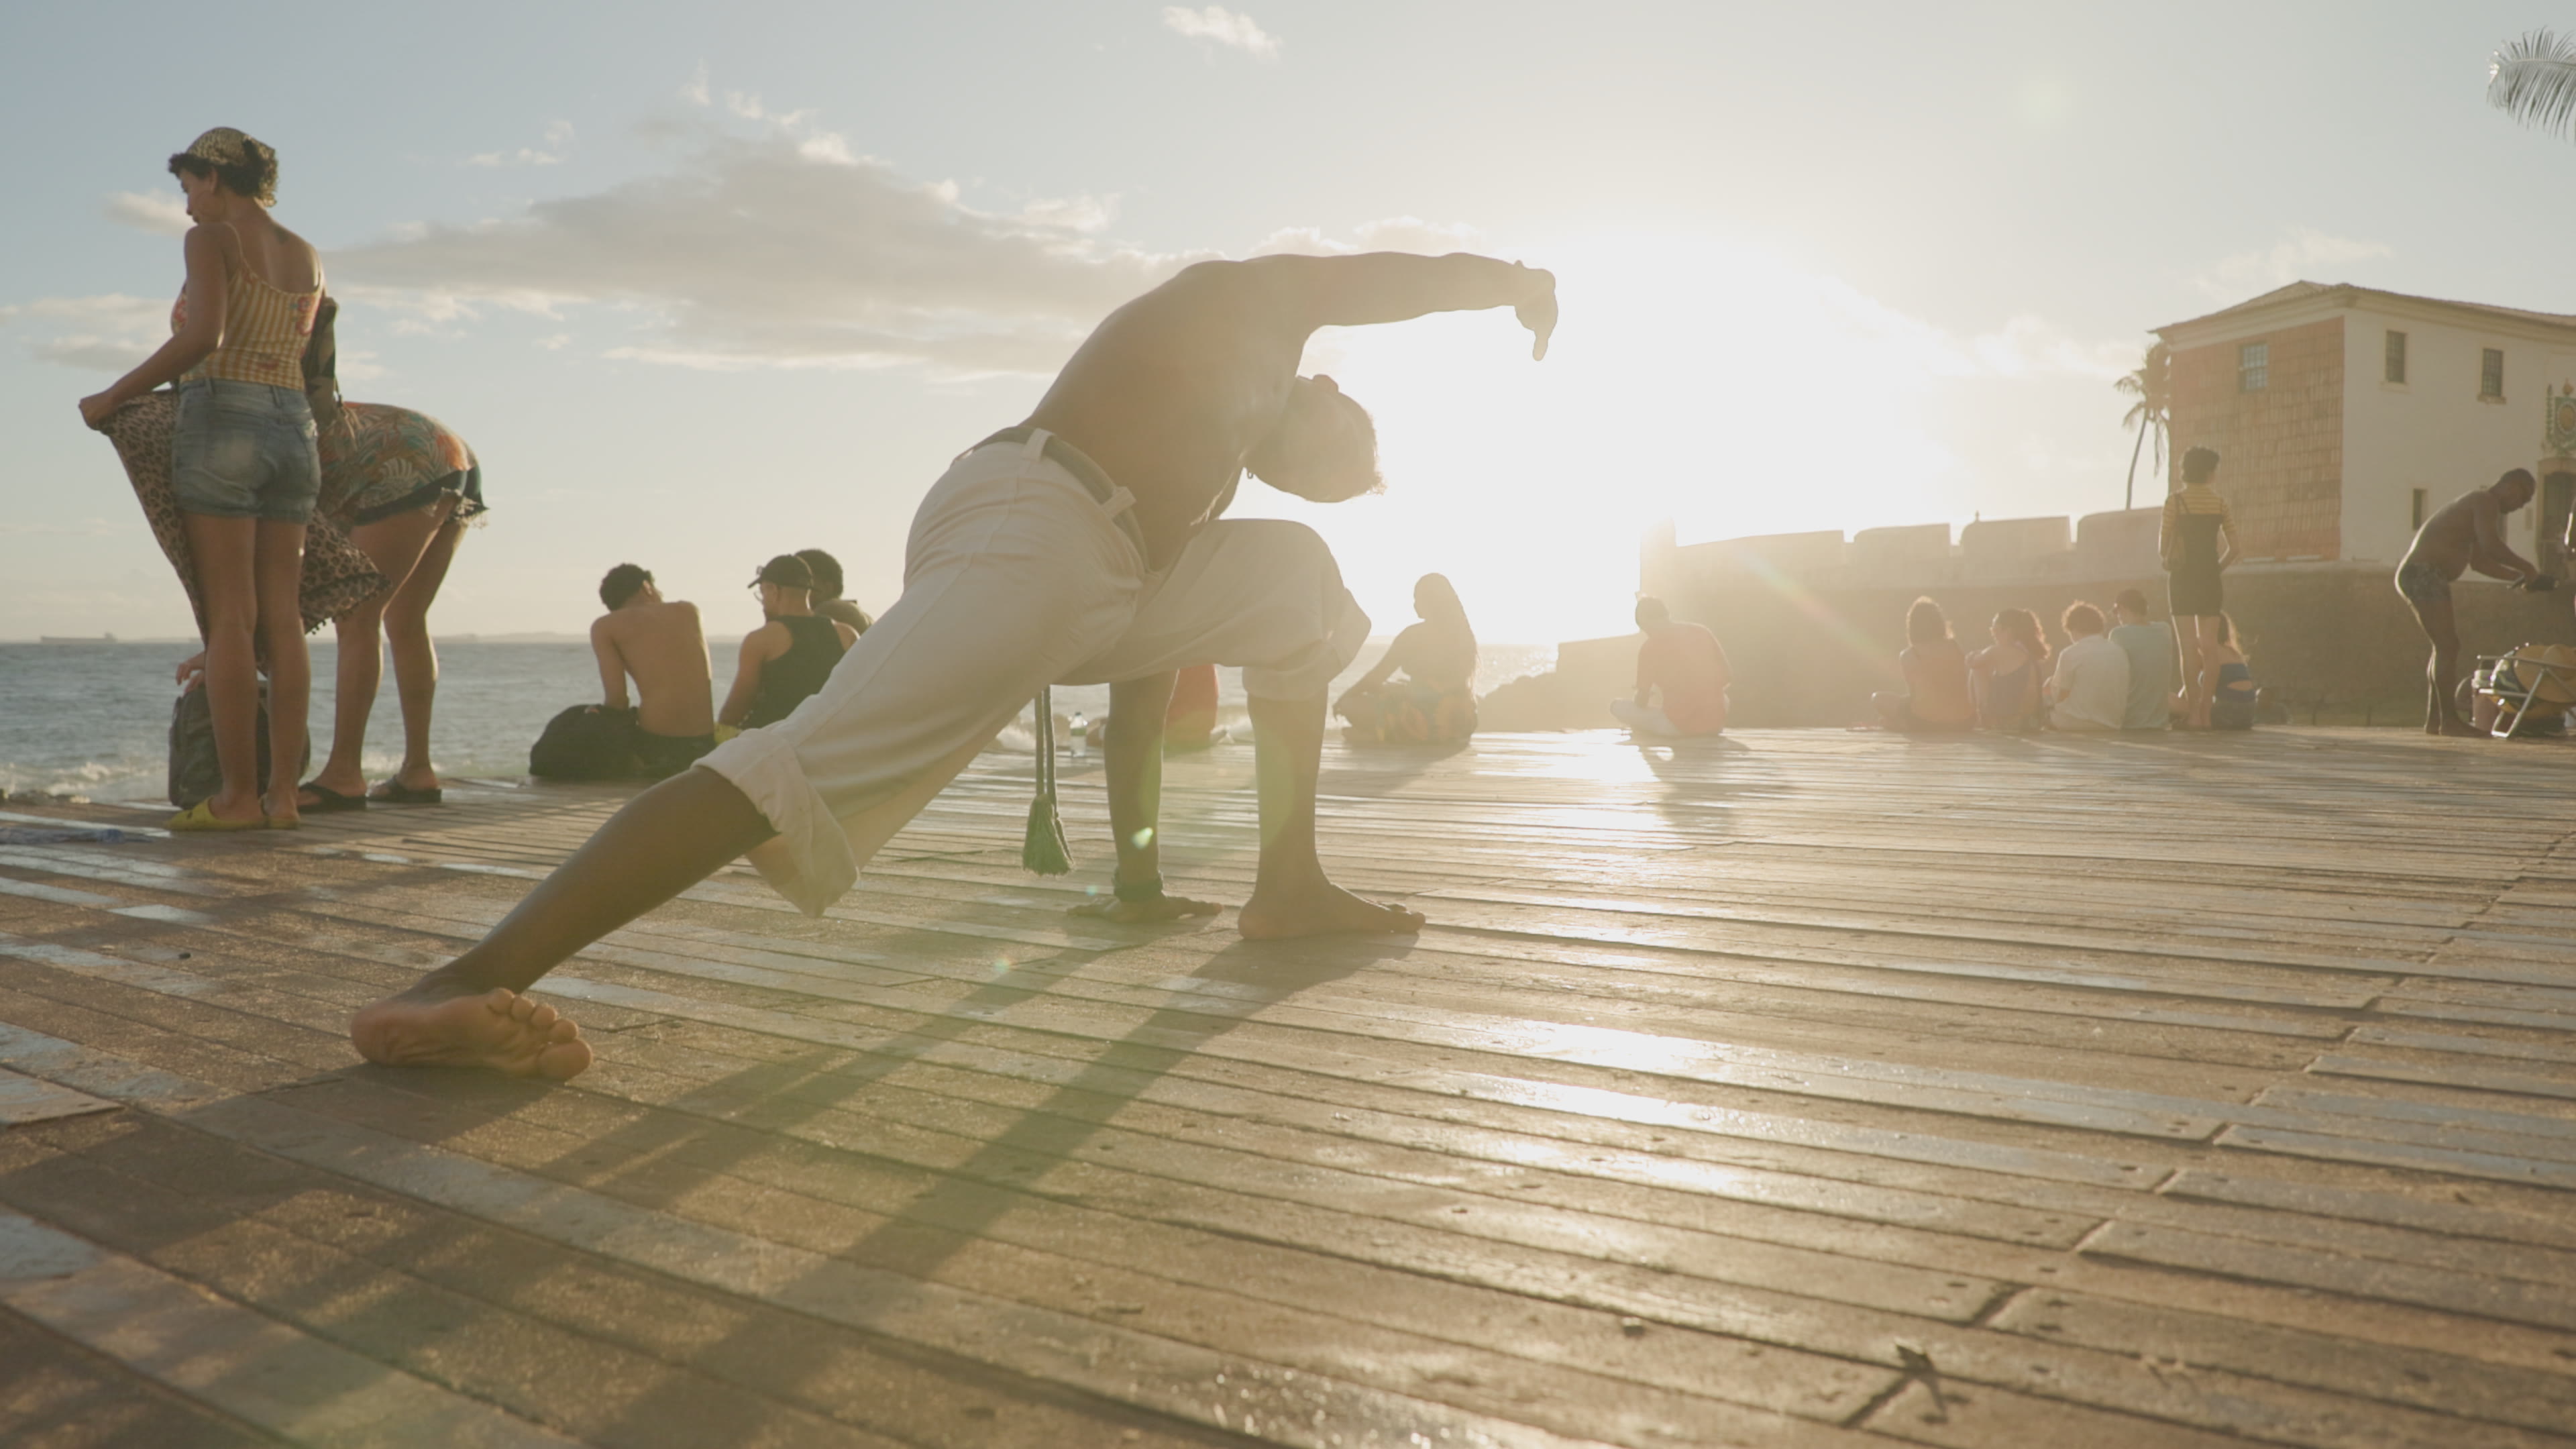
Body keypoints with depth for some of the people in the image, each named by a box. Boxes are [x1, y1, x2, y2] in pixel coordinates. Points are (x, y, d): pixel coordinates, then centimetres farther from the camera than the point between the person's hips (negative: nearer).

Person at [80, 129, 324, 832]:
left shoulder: (210, 237, -2)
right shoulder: (308, 258, 17)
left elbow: (202, 336, -17)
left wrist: (112, 397, -8)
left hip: (221, 424, -6)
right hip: (292, 432, 6)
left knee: (229, 616, -6)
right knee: (282, 618, 2)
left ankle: (238, 795, -7)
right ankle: (283, 793, -2)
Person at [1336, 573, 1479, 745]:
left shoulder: (1413, 635, -11)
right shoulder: (1463, 633, 8)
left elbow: (1376, 677, -5)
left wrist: (1345, 697, 11)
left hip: (1426, 722, -7)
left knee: (1351, 701, 0)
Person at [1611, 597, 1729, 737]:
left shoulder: (1649, 647, -7)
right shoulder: (1701, 631, 5)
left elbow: (1641, 702, -1)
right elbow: (1725, 678, 12)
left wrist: (1636, 698, 23)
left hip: (1677, 725, -4)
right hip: (1715, 723, 4)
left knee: (1617, 706, 12)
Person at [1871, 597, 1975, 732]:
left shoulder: (1909, 655, -5)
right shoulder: (1958, 649, 6)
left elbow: (1914, 694, 4)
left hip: (1925, 723, -3)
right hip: (1964, 722, 3)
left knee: (1879, 698, 16)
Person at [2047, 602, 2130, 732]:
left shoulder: (2070, 654, -10)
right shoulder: (2119, 653, 7)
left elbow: (2059, 697, -6)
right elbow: (2123, 696, 11)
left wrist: (2052, 684, 13)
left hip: (2075, 726, -6)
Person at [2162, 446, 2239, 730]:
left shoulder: (2175, 499, -4)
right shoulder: (2220, 502, 5)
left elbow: (2163, 548, -6)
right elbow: (2233, 549, 2)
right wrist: (2215, 570, 13)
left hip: (2182, 579, -3)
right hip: (2211, 580, 3)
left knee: (2188, 647, -3)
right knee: (2208, 647, 6)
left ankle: (2193, 711, -6)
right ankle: (2206, 712, 4)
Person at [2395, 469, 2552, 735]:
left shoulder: (2472, 504, 25)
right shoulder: (2486, 502, -6)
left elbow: (2479, 562, 29)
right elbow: (2491, 546, -21)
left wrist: (2519, 576, 22)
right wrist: (2527, 569, -10)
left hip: (2412, 574, 11)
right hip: (2425, 575, -11)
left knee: (2444, 648, 13)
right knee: (2448, 646, -11)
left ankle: (2434, 719, 12)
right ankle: (2449, 719, -12)